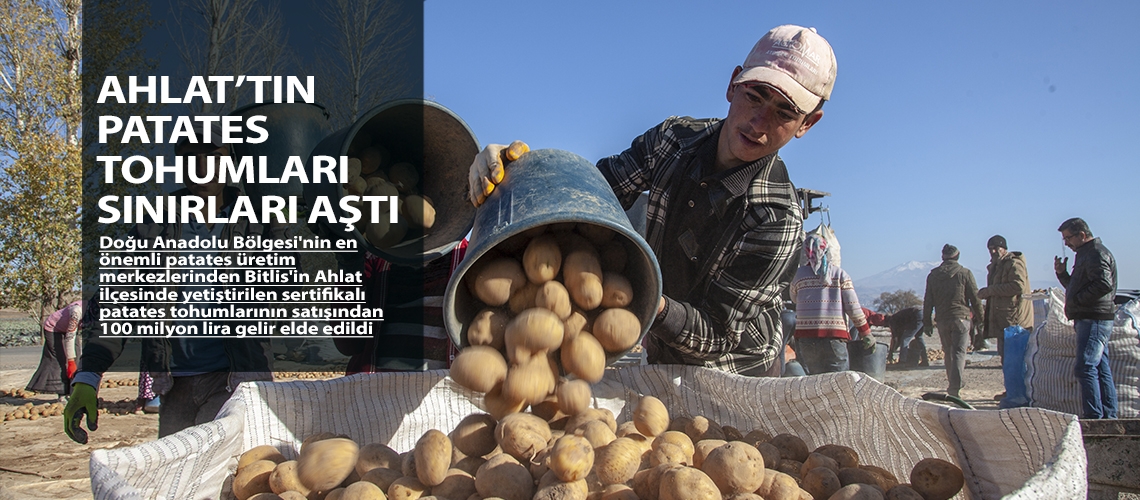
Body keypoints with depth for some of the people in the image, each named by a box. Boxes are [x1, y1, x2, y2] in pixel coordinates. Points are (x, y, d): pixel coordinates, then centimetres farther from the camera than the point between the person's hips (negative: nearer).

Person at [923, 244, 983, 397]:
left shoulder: (933, 275, 7)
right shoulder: (965, 273, -1)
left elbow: (928, 301, 8)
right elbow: (975, 298, -2)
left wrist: (927, 322, 13)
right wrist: (980, 318, 7)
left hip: (942, 320, 3)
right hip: (961, 317, -3)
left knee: (948, 352, 15)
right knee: (959, 352, -6)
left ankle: (954, 382, 24)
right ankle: (955, 386, -19)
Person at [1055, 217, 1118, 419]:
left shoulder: (1096, 254, -11)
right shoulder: (1086, 254, 21)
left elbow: (1104, 284, -24)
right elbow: (1077, 287, 28)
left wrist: (1074, 300, -17)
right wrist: (1062, 273, 12)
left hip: (1095, 320, -11)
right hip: (1090, 320, 11)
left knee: (1086, 368, -13)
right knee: (1101, 369, 11)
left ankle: (1093, 417, -12)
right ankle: (1108, 416, 15)